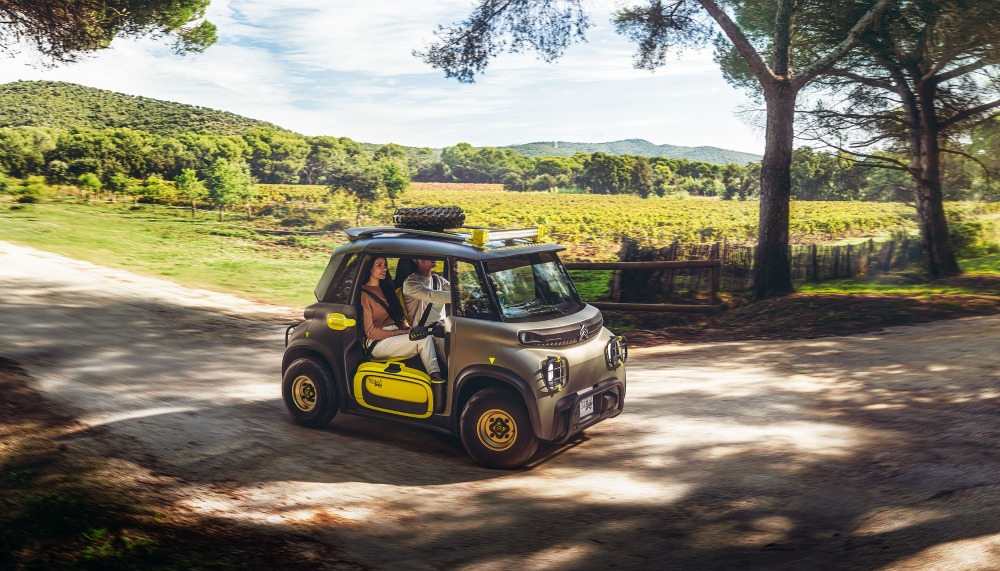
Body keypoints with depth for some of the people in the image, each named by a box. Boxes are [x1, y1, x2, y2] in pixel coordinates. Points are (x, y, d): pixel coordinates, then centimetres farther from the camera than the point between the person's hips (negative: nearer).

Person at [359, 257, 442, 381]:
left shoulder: (385, 289, 18)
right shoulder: (364, 294, -7)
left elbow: (398, 315, 18)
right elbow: (370, 332, -11)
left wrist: (408, 329, -4)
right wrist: (403, 332, -14)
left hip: (394, 335, 7)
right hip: (377, 343, -7)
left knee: (426, 336, -21)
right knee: (423, 339, -24)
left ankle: (436, 374, -37)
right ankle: (435, 376, -29)